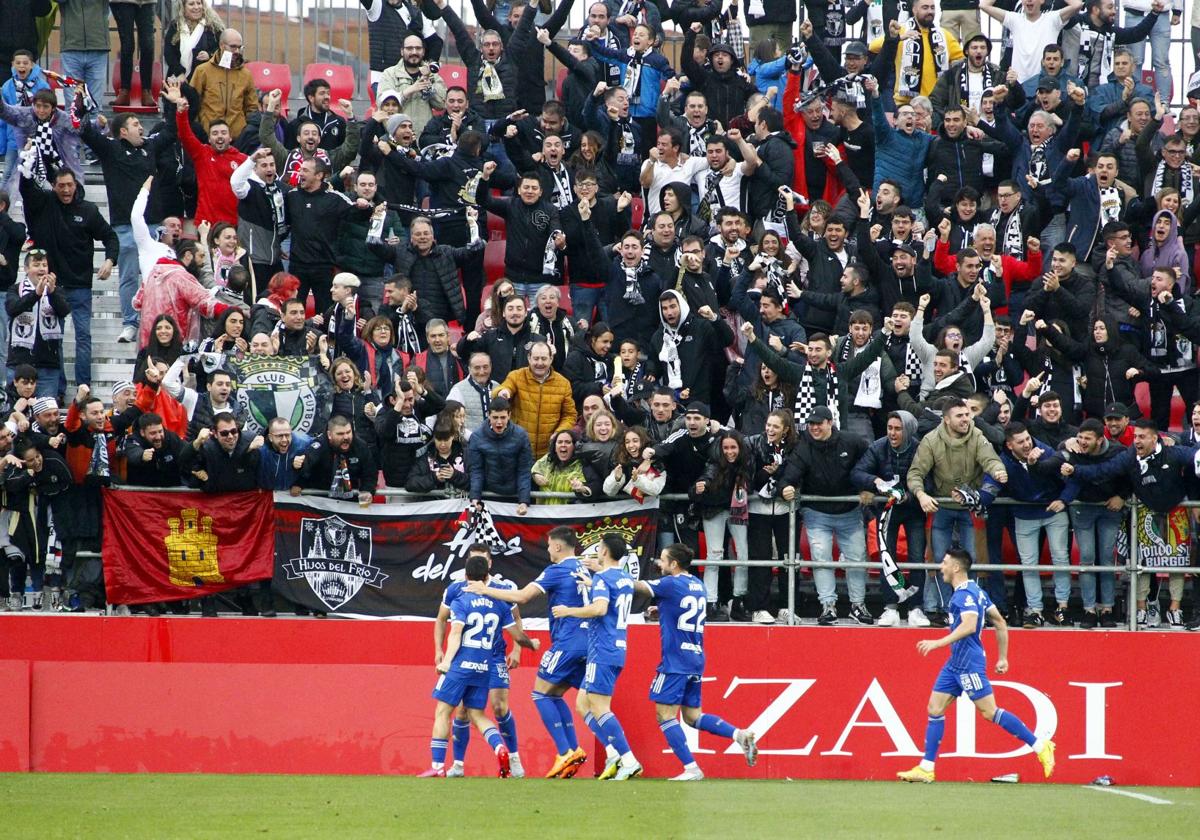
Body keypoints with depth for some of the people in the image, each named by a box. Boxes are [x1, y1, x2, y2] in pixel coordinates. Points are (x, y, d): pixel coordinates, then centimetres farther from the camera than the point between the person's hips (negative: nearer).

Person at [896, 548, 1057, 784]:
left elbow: (969, 626, -31)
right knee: (935, 709, 6)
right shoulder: (976, 592, 16)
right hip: (955, 662, 10)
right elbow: (1001, 623, 19)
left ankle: (1040, 746, -3)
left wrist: (938, 643, -34)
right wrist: (1002, 657, 22)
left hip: (969, 663, -10)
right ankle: (926, 769, 7)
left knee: (990, 712, -8)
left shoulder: (965, 594, -15)